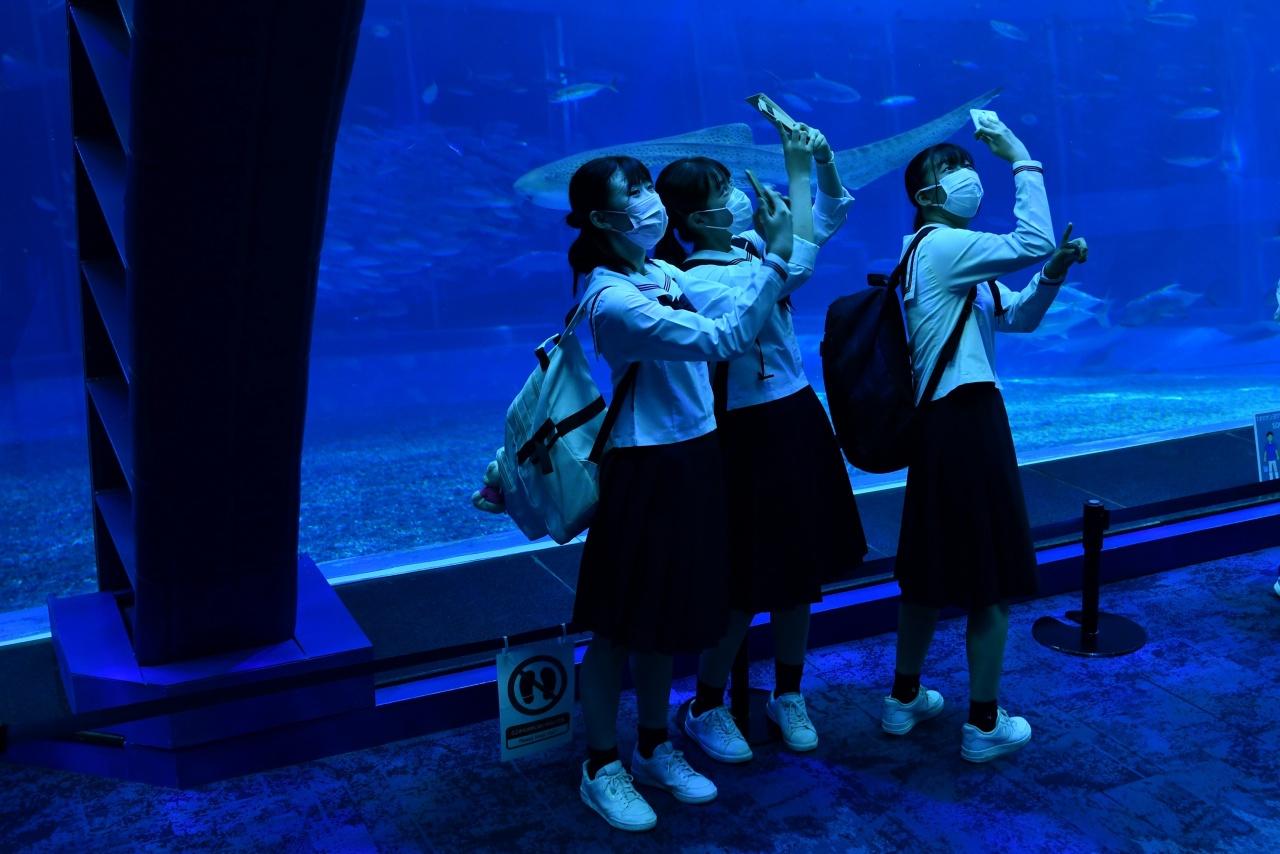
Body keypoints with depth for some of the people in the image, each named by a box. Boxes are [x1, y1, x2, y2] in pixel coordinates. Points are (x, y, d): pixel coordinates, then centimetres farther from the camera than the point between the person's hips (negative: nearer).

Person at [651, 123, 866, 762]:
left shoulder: (749, 245, 4)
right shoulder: (695, 280, -20)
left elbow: (831, 215, 15)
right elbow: (793, 269, -32)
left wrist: (824, 161, -4)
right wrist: (795, 170, -26)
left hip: (798, 420, 8)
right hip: (750, 434, -8)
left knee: (800, 571, 15)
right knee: (747, 584, 2)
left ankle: (788, 696, 34)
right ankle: (706, 709, 23)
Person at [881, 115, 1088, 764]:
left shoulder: (952, 256, 18)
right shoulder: (943, 246, -12)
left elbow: (1017, 318, 16)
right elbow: (1034, 241, -22)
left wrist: (1053, 273, -1)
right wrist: (1023, 159, -12)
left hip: (939, 420, 10)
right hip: (970, 419, -10)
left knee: (931, 568, 18)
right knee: (993, 579, 1)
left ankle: (904, 698, 30)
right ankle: (984, 724, 13)